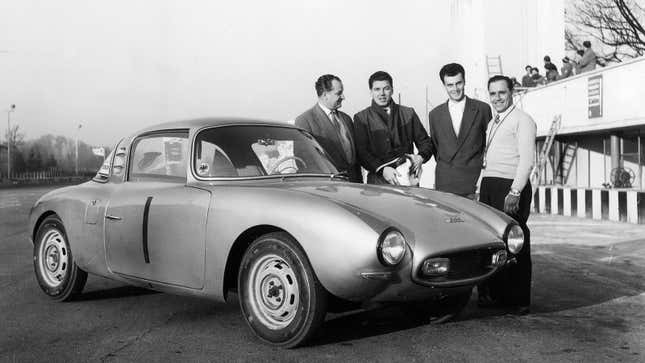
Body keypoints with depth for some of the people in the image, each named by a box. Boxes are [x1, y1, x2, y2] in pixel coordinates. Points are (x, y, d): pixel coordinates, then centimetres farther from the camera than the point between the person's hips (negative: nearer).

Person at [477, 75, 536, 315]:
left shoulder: (522, 120, -2)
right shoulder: (491, 123, 23)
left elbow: (527, 159, -11)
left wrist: (515, 192, -19)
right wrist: (483, 187, 8)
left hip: (511, 187, -7)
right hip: (488, 186, 7)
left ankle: (518, 300, 3)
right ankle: (493, 293, 17)